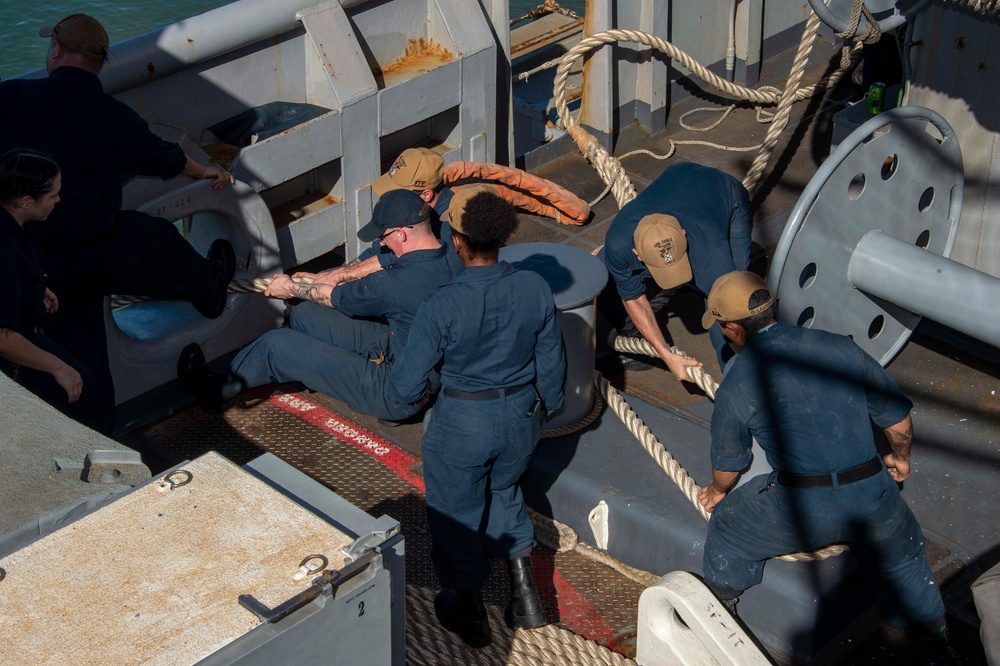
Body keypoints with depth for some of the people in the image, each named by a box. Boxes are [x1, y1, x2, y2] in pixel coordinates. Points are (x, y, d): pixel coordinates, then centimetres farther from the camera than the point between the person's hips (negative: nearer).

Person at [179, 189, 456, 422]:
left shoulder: (397, 283, -30)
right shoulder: (443, 259, -6)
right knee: (305, 314, 12)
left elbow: (334, 297, -11)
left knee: (276, 344, 1)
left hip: (397, 396, -8)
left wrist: (291, 289, 9)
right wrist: (319, 278, 20)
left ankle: (221, 390, 26)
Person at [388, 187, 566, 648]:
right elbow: (551, 364, -1)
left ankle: (469, 613, 38)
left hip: (461, 424, -4)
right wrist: (545, 406, 18)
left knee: (456, 511, 21)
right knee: (504, 491, 32)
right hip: (521, 417, 4)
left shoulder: (442, 306, -27)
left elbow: (408, 387, -17)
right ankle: (523, 588, 26)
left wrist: (395, 372, 7)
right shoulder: (535, 289, -15)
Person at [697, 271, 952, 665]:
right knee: (902, 559, 32)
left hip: (800, 512, -3)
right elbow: (898, 420, 11)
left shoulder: (735, 388, -2)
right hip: (872, 502, 3)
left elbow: (728, 464, 14)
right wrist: (900, 456, 33)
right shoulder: (839, 348, 3)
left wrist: (716, 492, 37)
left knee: (729, 528, 26)